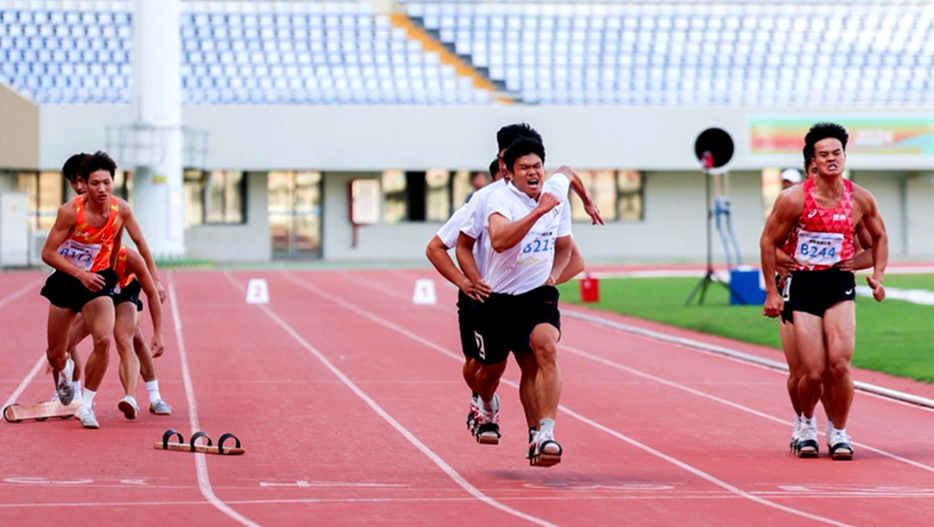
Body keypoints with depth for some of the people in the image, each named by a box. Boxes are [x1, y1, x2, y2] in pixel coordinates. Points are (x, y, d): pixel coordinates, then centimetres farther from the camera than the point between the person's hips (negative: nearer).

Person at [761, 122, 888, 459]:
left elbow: (879, 236, 18)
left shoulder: (860, 199, 0)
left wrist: (877, 275, 5)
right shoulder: (794, 199, -9)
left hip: (839, 283, 1)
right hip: (803, 284, -1)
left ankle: (839, 433, 5)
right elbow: (768, 241, 1)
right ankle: (807, 424, 26)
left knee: (839, 364, -15)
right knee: (813, 373, -5)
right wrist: (772, 292, 0)